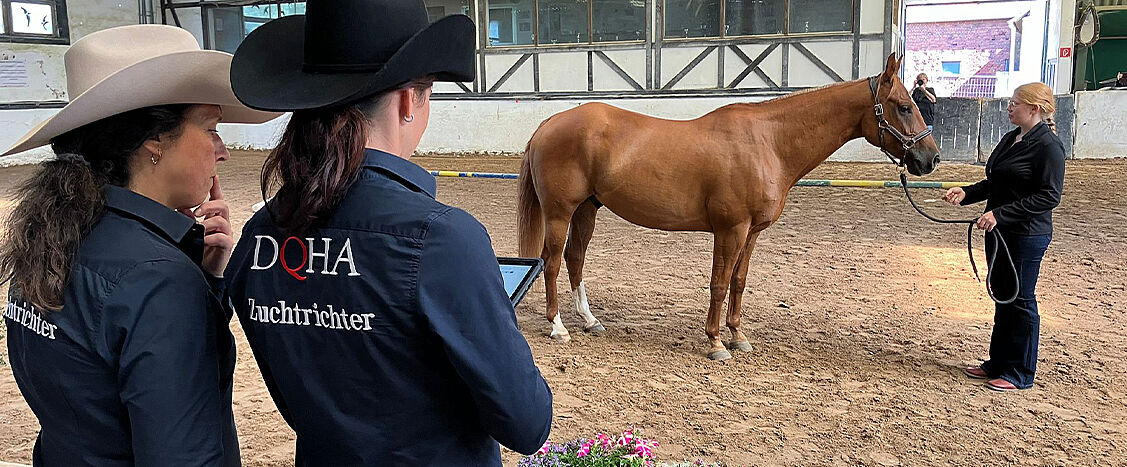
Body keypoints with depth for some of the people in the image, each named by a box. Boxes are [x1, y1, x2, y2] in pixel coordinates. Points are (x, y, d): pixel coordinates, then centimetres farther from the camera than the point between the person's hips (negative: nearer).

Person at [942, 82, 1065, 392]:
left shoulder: (1048, 146, -16)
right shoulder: (1010, 139, 11)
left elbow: (1049, 197, -21)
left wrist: (1000, 214, -26)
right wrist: (967, 193, 3)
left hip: (1027, 236, -9)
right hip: (999, 233, 9)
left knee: (1021, 301, 2)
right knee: (1002, 297, 16)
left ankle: (1020, 373, 15)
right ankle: (998, 363, 29)